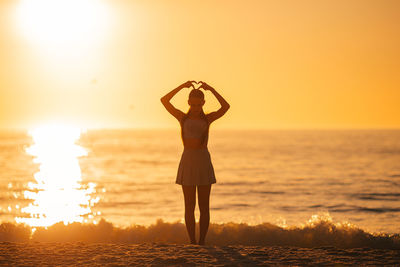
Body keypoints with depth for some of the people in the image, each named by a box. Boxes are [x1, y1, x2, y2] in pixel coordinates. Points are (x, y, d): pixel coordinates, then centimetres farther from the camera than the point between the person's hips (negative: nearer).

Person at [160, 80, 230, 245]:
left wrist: (211, 89, -11)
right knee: (189, 206, -1)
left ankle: (202, 242, 5)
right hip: (187, 162, -1)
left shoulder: (207, 119, 8)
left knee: (204, 206, 1)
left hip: (204, 163, 1)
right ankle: (192, 242, 2)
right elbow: (164, 100, -5)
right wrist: (182, 86, -10)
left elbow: (226, 107, -7)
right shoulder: (182, 118, 7)